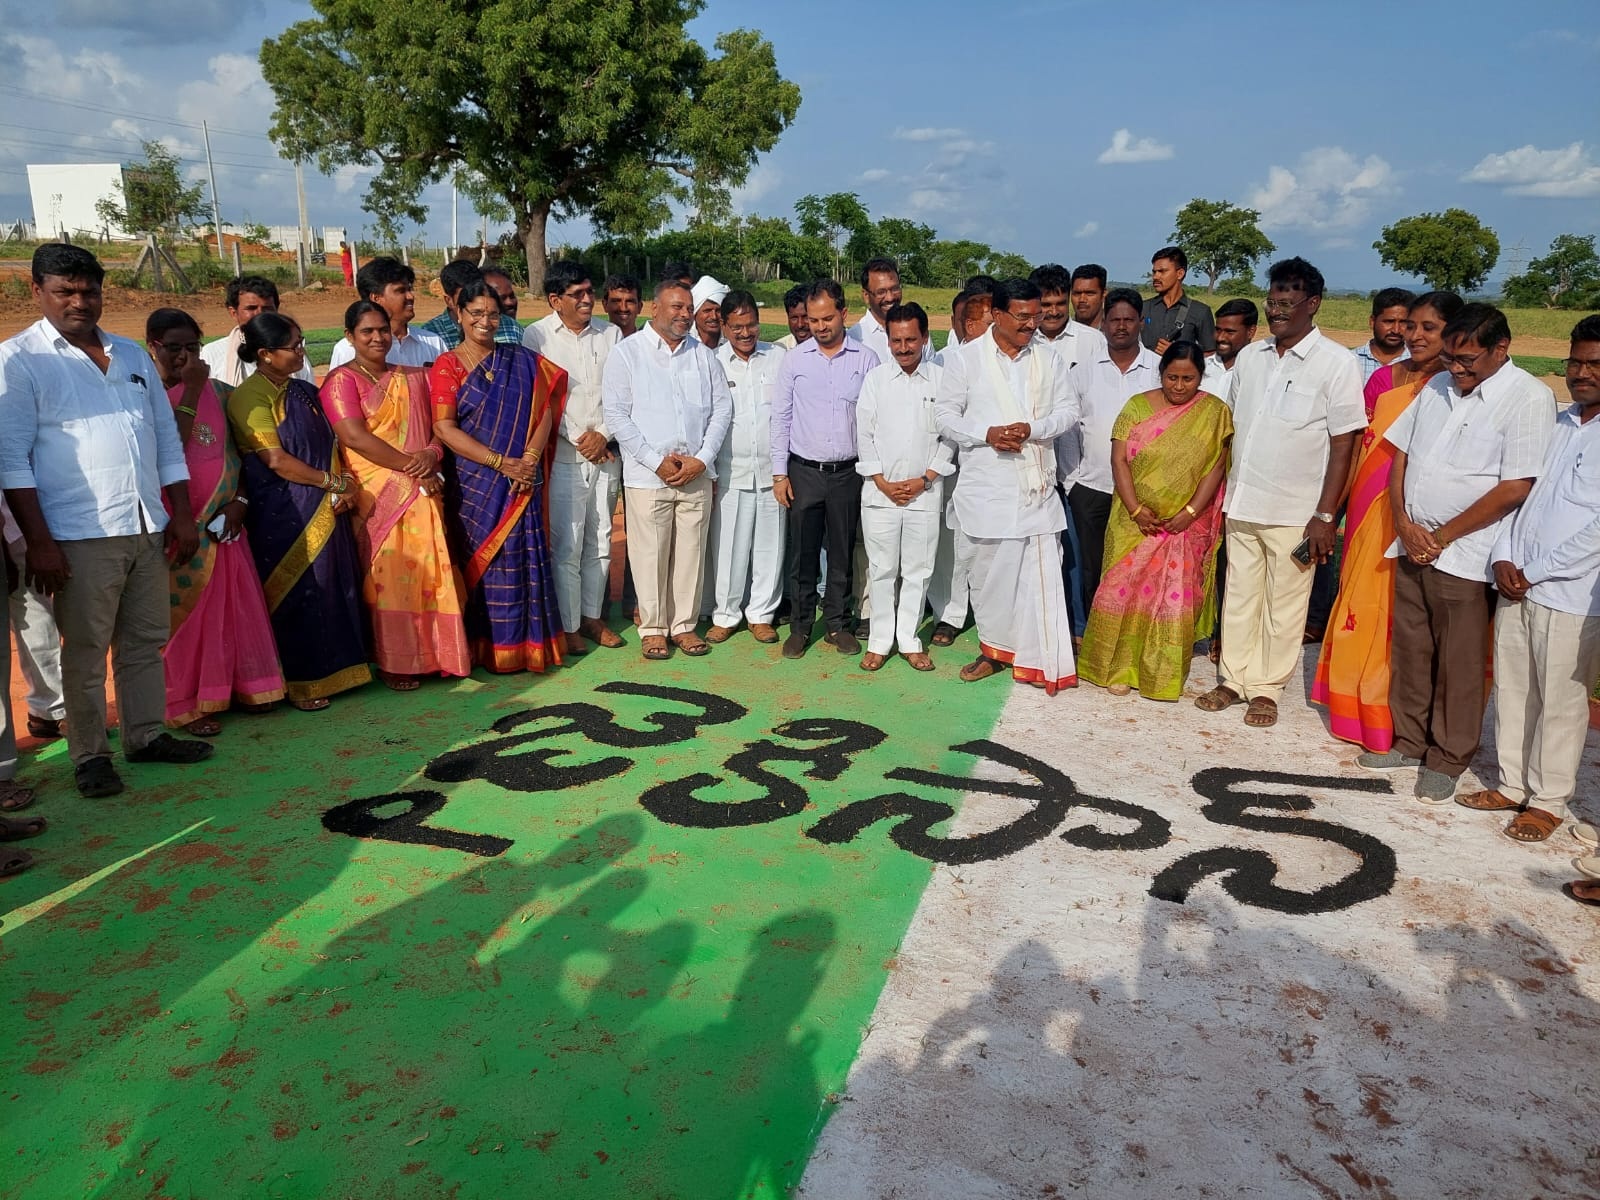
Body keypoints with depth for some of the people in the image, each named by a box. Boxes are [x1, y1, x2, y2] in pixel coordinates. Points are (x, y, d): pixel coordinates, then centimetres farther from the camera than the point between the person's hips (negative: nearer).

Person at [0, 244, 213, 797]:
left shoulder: (132, 355, 15)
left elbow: (167, 439, 17)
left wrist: (182, 514, 10)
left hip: (148, 528, 5)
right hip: (81, 537, -5)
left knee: (146, 642, 13)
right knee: (85, 652, 2)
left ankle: (147, 735, 26)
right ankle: (89, 756, 14)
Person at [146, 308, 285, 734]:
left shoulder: (217, 391, 9)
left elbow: (236, 448, 11)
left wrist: (239, 498, -1)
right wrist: (190, 391, -17)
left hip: (224, 520, 4)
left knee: (236, 605, 9)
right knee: (183, 608, 2)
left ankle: (242, 687, 22)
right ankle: (186, 703, 12)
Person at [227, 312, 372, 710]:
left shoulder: (304, 392, 14)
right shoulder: (249, 397, -9)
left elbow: (329, 444, 14)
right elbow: (277, 460, -15)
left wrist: (342, 487, -3)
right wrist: (332, 482, -10)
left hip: (325, 509, 7)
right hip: (282, 516, -7)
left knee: (333, 588, 10)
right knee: (295, 594, -1)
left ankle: (330, 670, 22)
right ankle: (299, 683, 10)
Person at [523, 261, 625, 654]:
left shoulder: (610, 335, 8)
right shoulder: (537, 336, -2)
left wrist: (604, 434, -9)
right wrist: (577, 439, -10)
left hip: (607, 455, 4)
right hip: (564, 457, -4)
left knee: (600, 543, 10)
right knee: (566, 546, -4)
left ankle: (591, 615, 23)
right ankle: (568, 625, 7)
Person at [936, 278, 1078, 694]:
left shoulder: (1047, 359, 7)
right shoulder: (965, 358, 0)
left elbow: (1067, 411, 7)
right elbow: (945, 413, 0)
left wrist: (1032, 429, -13)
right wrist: (986, 435, -15)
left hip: (1037, 485, 2)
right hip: (987, 486, -1)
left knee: (1042, 573, -1)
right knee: (989, 570, 8)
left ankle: (1043, 662, 6)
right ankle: (993, 649, 25)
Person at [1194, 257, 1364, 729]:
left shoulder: (1336, 363, -7)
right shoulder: (1249, 356, 7)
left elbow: (1343, 445, -9)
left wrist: (1325, 515, -13)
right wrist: (1223, 491, 8)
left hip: (1294, 511, -4)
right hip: (1242, 503, 4)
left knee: (1284, 604, 6)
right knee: (1238, 596, 12)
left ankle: (1267, 688, 20)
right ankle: (1233, 679, 25)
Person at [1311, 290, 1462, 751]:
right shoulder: (1384, 377, 7)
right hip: (1371, 507, 5)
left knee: (1403, 611, 3)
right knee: (1361, 600, 13)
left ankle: (1390, 715, 17)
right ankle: (1355, 704, 28)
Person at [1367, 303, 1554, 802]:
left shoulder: (1528, 399, -10)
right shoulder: (1439, 387, 10)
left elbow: (1516, 488, -16)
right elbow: (1401, 454, 11)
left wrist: (1442, 536, -12)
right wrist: (1404, 524, -2)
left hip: (1463, 555, -6)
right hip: (1412, 546, 6)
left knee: (1458, 664, 4)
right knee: (1409, 651, 14)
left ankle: (1447, 760, 18)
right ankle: (1410, 742, 29)